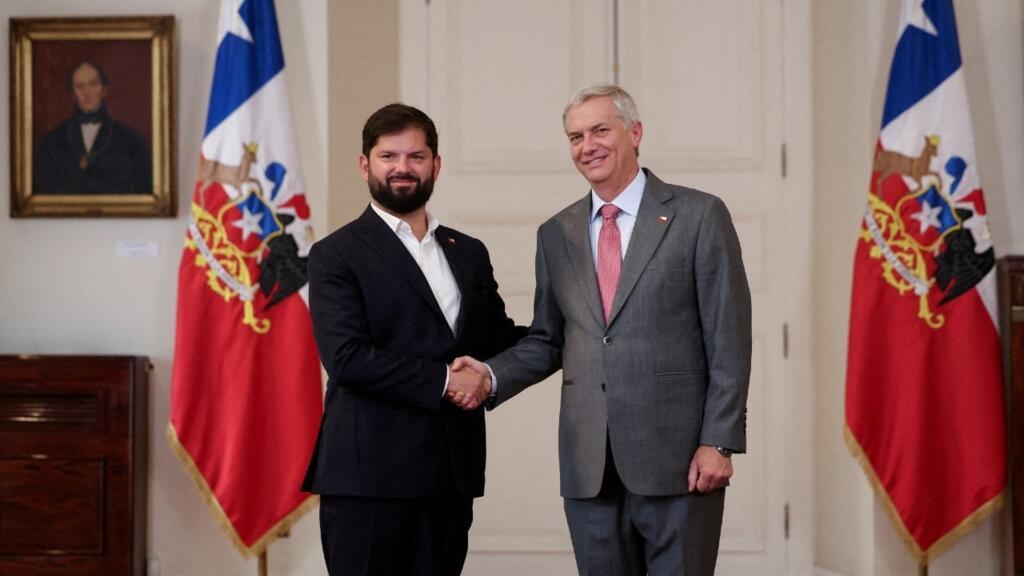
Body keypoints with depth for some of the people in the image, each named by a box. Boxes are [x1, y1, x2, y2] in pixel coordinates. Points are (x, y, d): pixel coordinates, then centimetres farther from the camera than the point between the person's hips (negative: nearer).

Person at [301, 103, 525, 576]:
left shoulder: (469, 254, 17)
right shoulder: (336, 256, -1)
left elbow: (497, 339, 20)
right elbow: (347, 357, -13)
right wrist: (442, 381, -13)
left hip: (451, 477, 5)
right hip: (369, 477, -5)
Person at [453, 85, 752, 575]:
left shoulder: (698, 216, -1)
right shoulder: (556, 234, 13)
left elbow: (729, 341, -4)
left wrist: (719, 442, -10)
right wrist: (492, 375, -2)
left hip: (677, 458, -4)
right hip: (588, 466, 4)